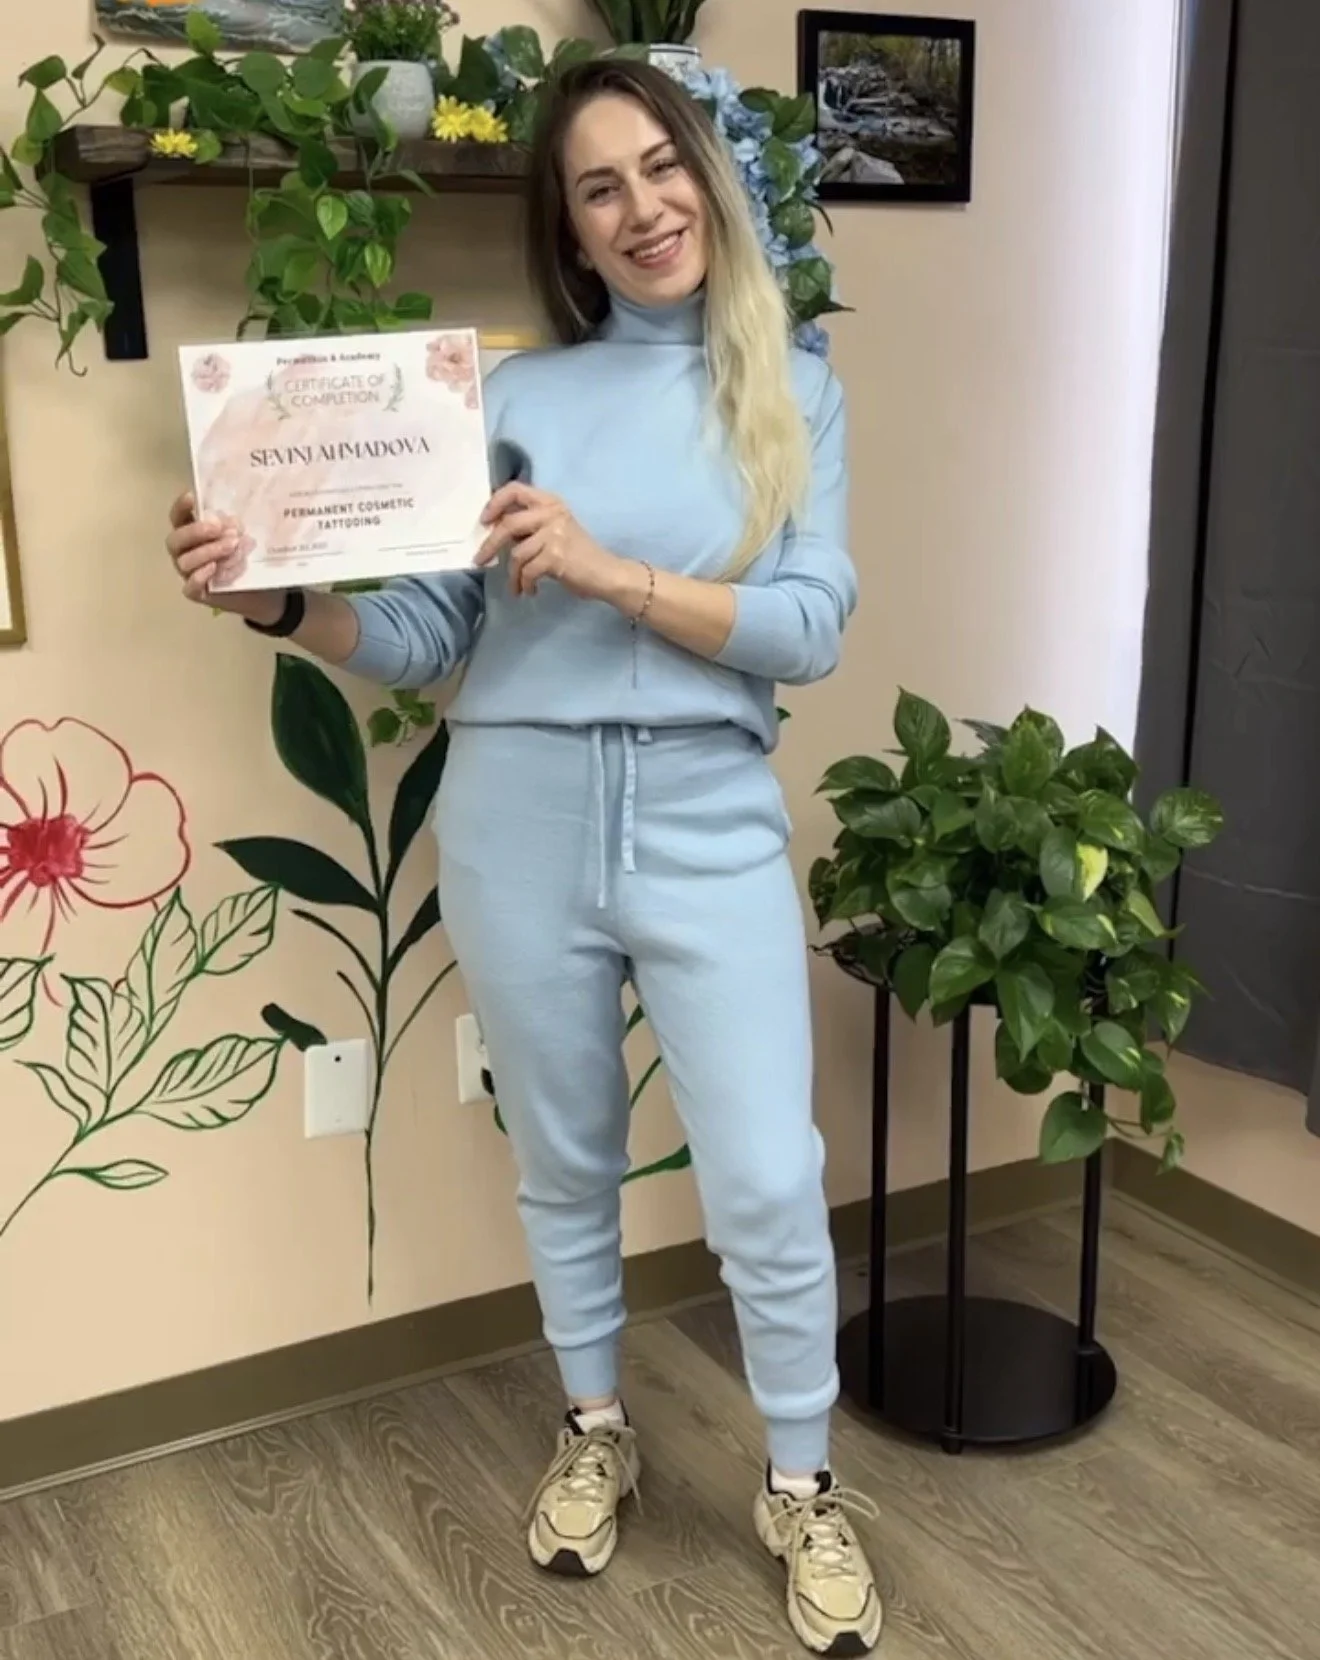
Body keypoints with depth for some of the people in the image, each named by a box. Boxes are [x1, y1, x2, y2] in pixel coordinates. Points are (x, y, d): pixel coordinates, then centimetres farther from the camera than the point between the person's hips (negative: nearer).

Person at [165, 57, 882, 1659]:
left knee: (767, 1185, 1)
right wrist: (282, 602, -16)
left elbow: (812, 628, -8)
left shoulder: (790, 390, 3)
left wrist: (615, 574, -19)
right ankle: (594, 1432, 40)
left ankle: (802, 1488, 26)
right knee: (563, 1165, 16)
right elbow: (424, 639, 1)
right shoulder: (514, 396, 2)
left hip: (707, 824, 0)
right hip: (518, 821, 1)